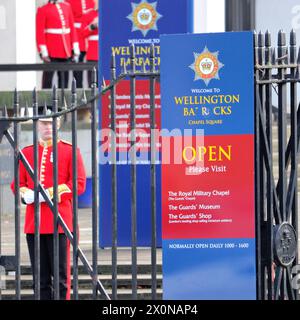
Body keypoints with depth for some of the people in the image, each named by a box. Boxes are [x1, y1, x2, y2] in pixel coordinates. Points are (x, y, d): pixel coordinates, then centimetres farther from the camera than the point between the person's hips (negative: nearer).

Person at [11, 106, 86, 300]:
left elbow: (79, 183, -4)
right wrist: (25, 193, -9)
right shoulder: (26, 152, 13)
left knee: (61, 275, -3)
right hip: (34, 222, 4)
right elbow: (18, 182, 14)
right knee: (40, 276, 6)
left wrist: (53, 192, -17)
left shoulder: (70, 151, 2)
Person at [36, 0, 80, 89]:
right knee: (48, 81, -1)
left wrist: (75, 51, 8)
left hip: (66, 52, 5)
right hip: (51, 53, -5)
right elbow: (39, 33, -7)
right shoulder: (43, 10, -3)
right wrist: (43, 53, -13)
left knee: (64, 79, 9)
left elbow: (72, 29, 13)